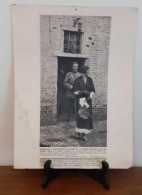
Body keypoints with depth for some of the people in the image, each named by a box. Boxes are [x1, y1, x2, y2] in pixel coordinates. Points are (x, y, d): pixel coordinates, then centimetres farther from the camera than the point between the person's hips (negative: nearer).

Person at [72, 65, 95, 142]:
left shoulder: (90, 79, 7)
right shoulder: (78, 80, -4)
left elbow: (93, 90, 10)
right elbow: (75, 91, -6)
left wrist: (90, 95, -8)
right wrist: (83, 91, -18)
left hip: (88, 100, 4)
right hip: (80, 100, -4)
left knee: (86, 116, 2)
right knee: (80, 116, -3)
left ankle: (84, 134, 10)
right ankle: (79, 133, 9)